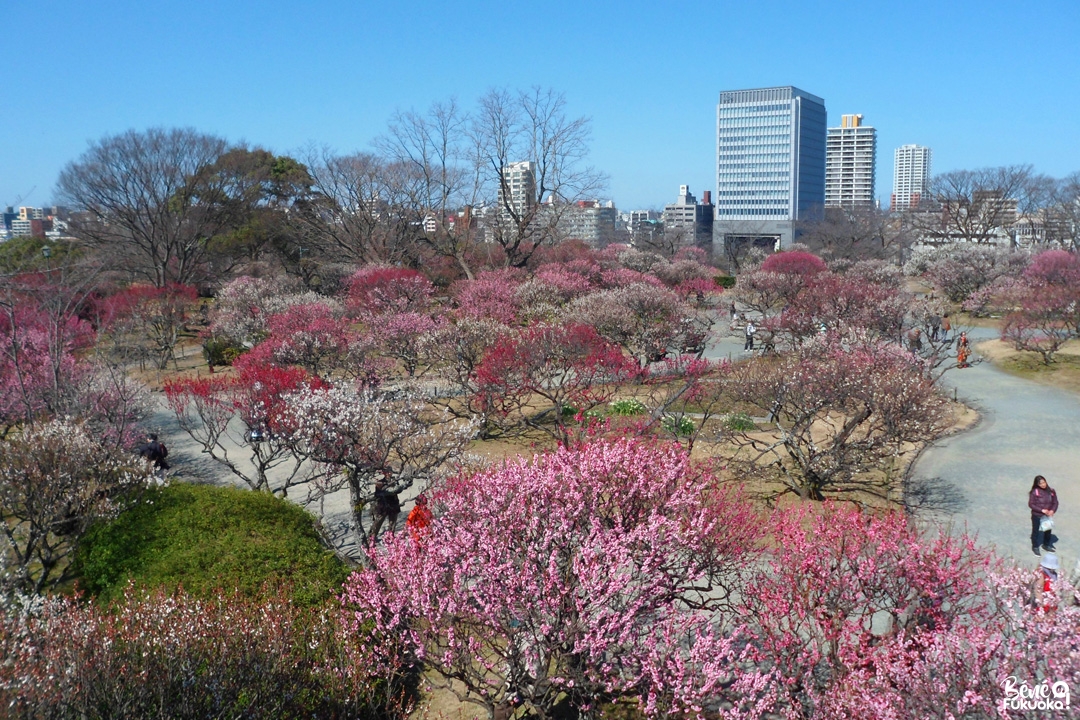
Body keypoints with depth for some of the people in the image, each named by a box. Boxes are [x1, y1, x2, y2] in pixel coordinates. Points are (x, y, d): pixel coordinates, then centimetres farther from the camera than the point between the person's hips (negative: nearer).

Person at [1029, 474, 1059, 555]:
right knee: (1036, 531, 12)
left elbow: (1055, 502, 1)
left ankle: (1046, 545, 44)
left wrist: (1052, 510, -17)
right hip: (1037, 516, -4)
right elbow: (1031, 504, -16)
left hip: (1048, 515, 4)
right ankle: (1035, 547, 32)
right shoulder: (1034, 492, -19)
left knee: (1048, 530, 20)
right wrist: (1042, 510, -23)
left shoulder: (1051, 491, -8)